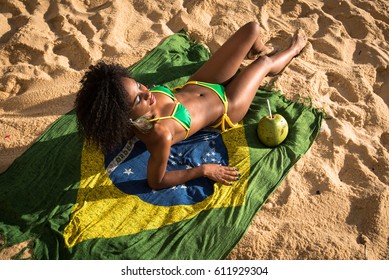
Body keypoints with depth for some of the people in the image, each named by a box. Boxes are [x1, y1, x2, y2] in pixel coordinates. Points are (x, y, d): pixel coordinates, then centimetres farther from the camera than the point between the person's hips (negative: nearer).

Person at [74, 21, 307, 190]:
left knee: (253, 28, 11)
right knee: (265, 63, 13)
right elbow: (156, 182, -33)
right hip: (226, 107, -6)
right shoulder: (160, 134, -44)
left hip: (197, 85, 6)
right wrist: (204, 170, -31)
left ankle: (259, 50, 54)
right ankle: (294, 49, 56)